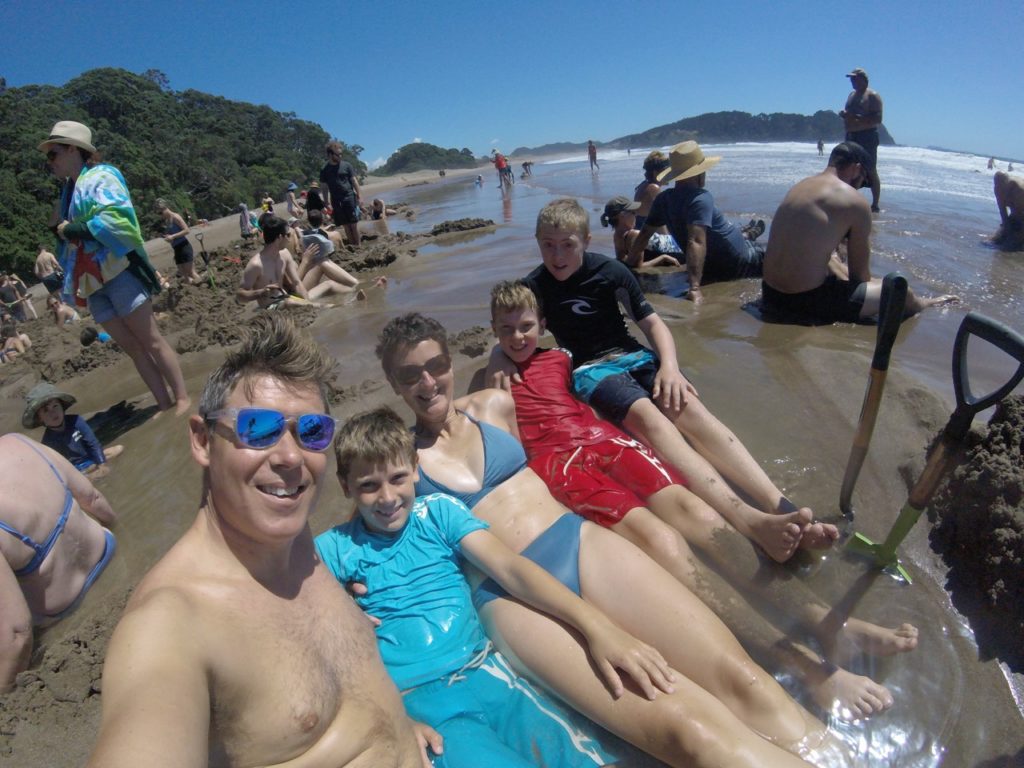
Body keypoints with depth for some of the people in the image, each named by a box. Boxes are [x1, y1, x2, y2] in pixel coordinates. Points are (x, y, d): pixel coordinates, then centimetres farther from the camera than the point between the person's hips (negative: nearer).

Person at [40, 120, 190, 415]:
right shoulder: (70, 189, 22)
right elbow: (67, 233, 27)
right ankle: (164, 404, 6)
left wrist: (72, 229, -9)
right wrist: (60, 229, 8)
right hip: (92, 280, 8)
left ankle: (182, 399, -3)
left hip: (117, 271, -8)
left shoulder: (100, 177, -3)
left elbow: (113, 219, -19)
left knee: (150, 340, -8)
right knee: (131, 347, 4)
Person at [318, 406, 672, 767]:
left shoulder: (438, 510, 7)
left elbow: (509, 567, -4)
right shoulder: (331, 549, 5)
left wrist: (595, 624, -16)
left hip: (484, 671, 2)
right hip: (415, 698, -2)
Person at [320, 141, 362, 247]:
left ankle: (357, 245, 2)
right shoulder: (325, 170, 4)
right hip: (336, 201, 2)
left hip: (349, 197, -2)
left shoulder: (346, 165, 1)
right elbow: (324, 187, 8)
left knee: (354, 223, -3)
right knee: (346, 225, 5)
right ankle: (352, 245, 11)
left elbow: (354, 181, 2)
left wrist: (358, 196, -4)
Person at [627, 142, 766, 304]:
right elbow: (696, 241, -41)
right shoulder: (701, 198, -29)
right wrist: (695, 288, -48)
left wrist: (628, 264, 13)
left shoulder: (663, 199, -8)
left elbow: (644, 234, 0)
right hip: (736, 261, -8)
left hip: (712, 267, 8)